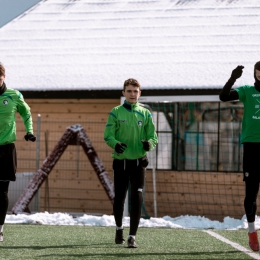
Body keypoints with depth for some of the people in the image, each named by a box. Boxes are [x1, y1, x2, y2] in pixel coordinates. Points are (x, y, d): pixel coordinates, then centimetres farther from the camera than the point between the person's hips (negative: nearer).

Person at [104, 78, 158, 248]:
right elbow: (108, 135, -3)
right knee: (119, 199, 8)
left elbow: (153, 137, 4)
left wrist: (149, 143, -20)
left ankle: (132, 237, -9)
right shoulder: (116, 112, 2)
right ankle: (119, 228, 34)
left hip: (139, 162, 0)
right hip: (120, 162, 0)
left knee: (137, 199, -10)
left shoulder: (145, 114, 6)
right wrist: (115, 144, -25)